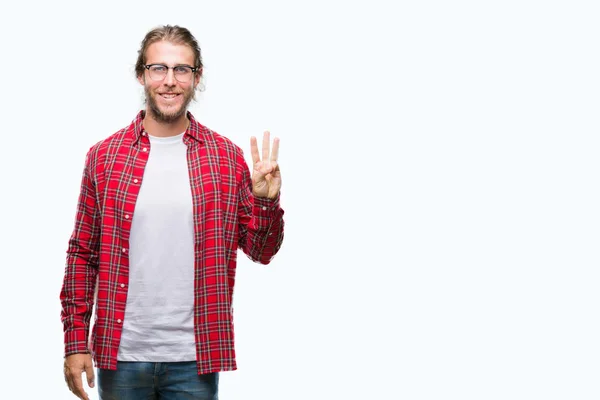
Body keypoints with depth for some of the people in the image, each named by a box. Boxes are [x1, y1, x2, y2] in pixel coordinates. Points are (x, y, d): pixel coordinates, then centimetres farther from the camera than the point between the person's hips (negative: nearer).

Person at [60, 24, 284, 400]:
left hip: (195, 358, 0)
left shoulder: (227, 156, 1)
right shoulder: (104, 156, 1)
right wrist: (76, 343, 0)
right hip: (120, 355, 0)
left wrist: (266, 202, -14)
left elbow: (261, 251, 4)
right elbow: (83, 254, 4)